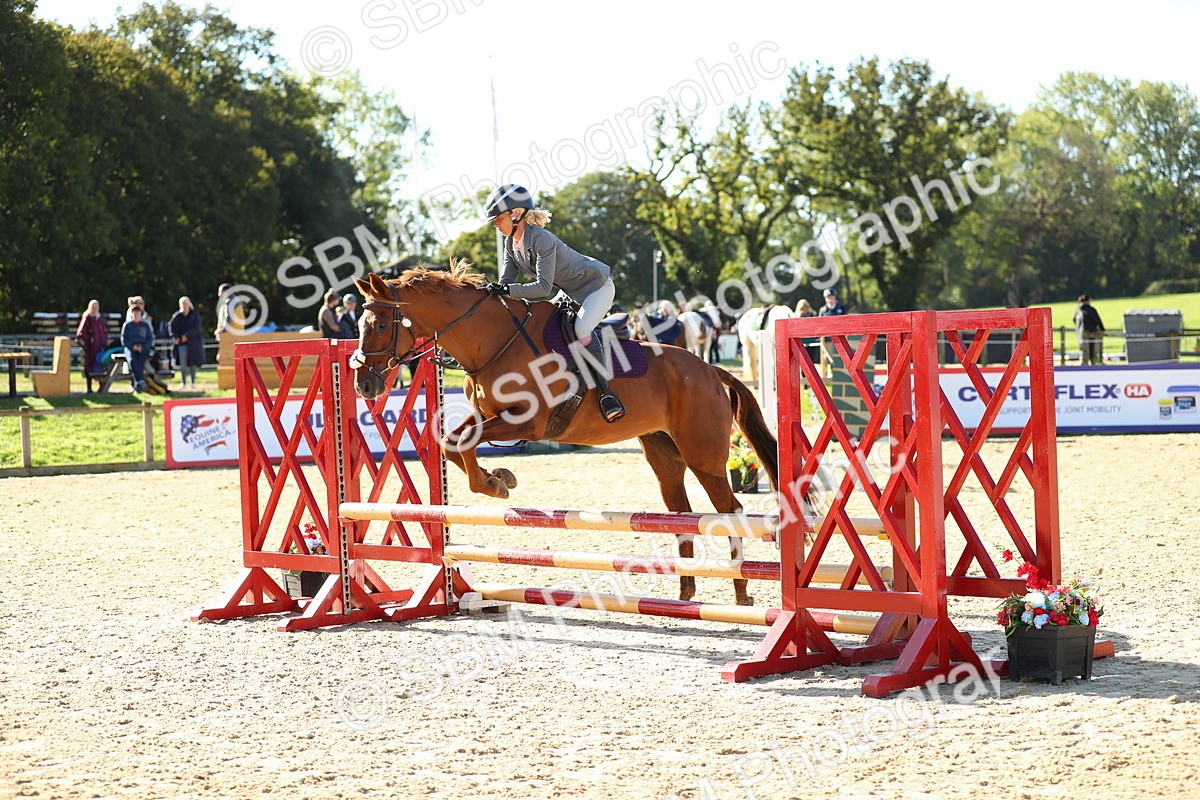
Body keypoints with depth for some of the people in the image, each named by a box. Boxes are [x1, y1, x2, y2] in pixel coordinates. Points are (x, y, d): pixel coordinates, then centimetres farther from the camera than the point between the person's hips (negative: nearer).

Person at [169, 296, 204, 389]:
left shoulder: (195, 314, 2)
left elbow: (196, 327, -7)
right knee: (182, 364, -4)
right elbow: (172, 326, 3)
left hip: (192, 342, -1)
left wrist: (186, 335, -15)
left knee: (192, 363, 0)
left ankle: (193, 382, 8)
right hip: (181, 343, 1)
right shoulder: (177, 316, 6)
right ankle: (183, 383, 2)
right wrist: (175, 337, -12)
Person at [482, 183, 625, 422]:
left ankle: (606, 391, -25)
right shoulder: (511, 242, -2)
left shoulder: (541, 240, -30)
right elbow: (506, 281, 0)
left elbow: (544, 287, -34)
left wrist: (507, 290, -41)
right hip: (571, 291, 11)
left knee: (581, 329, -31)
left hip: (597, 285, -11)